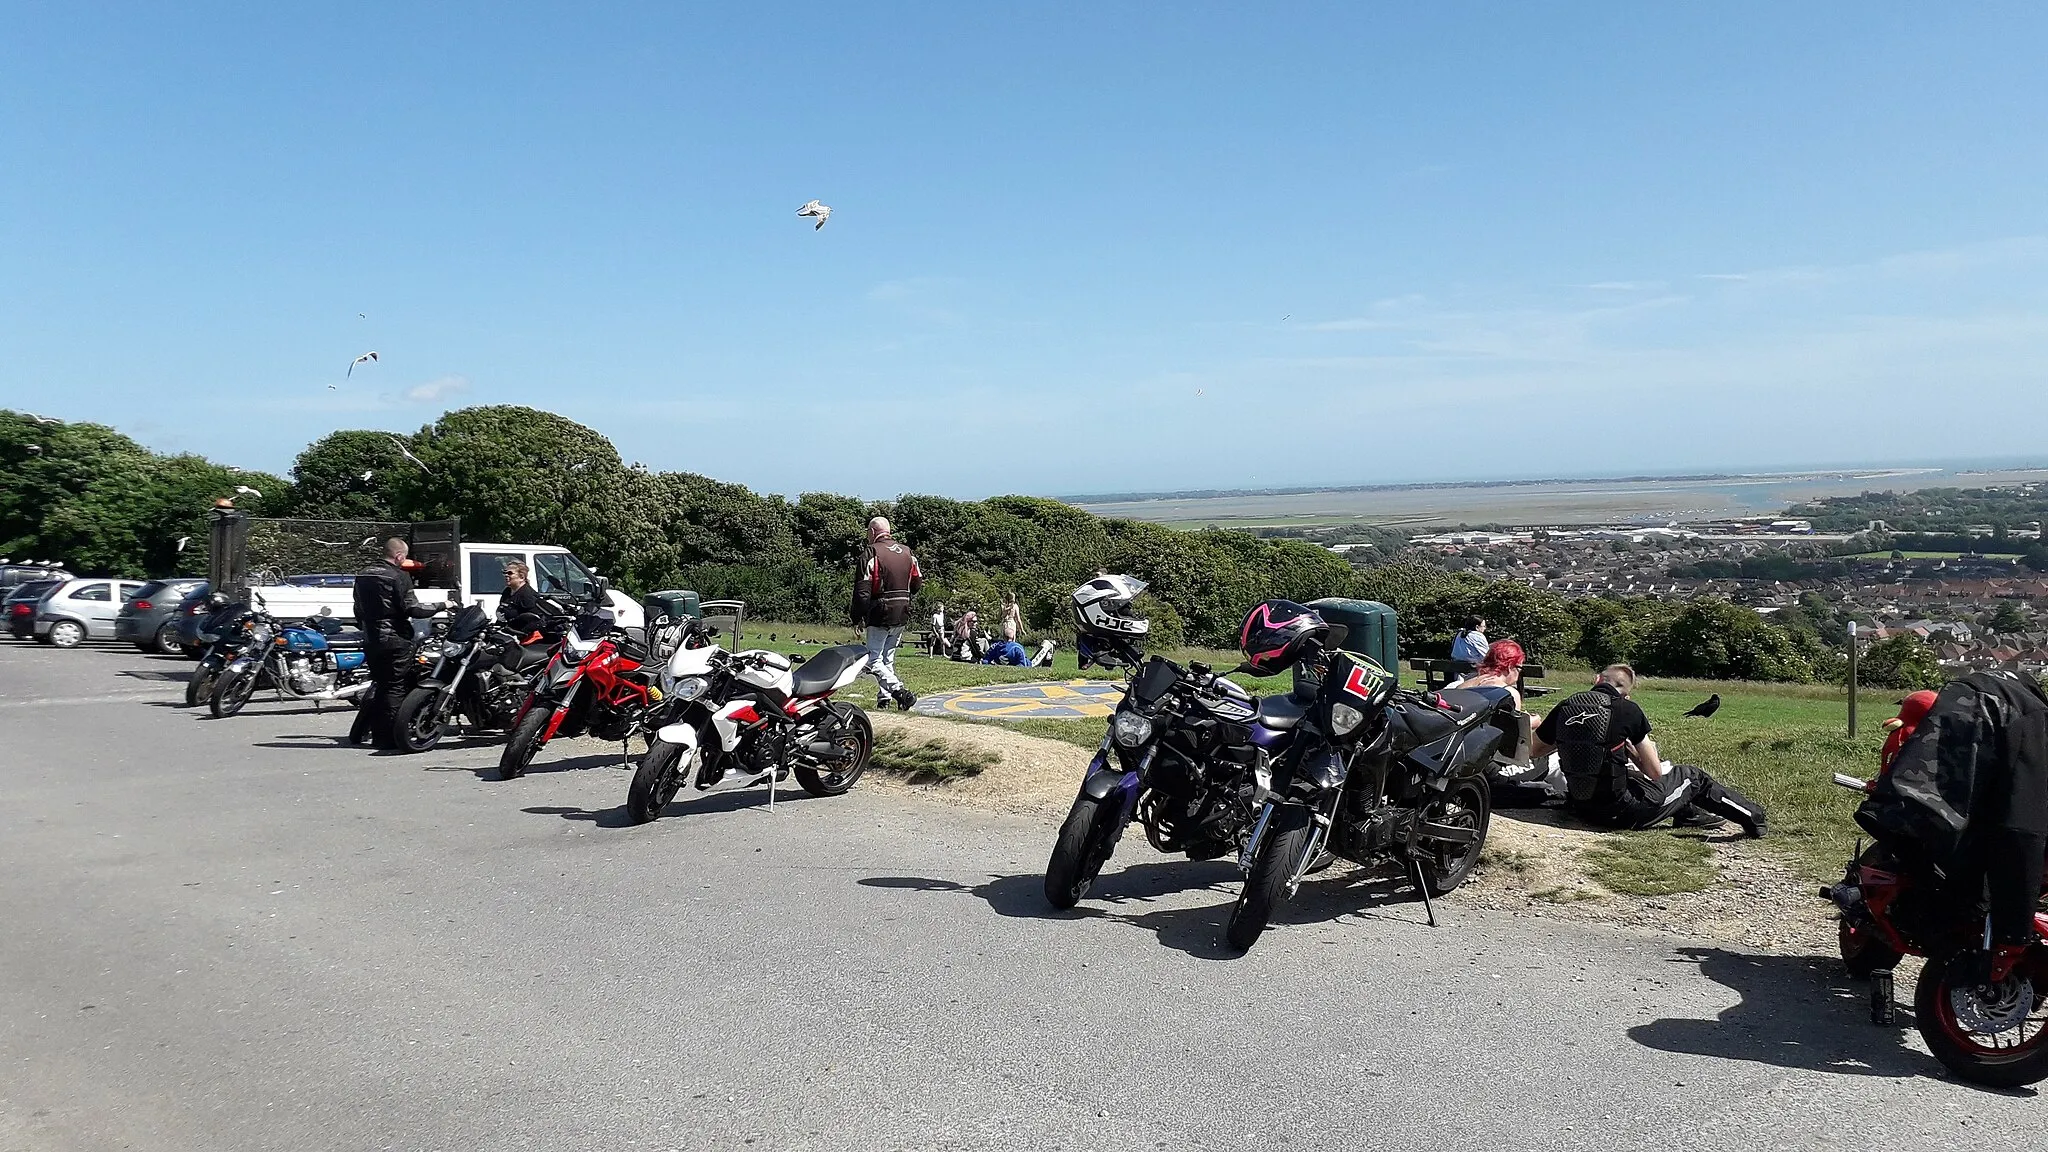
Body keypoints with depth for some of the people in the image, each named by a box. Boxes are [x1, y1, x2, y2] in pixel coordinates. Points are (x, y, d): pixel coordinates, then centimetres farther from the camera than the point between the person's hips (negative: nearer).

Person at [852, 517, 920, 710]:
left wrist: (858, 617, -9)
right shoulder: (907, 552, 10)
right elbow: (918, 582, 14)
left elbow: (862, 589, -14)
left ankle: (900, 692, -19)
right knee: (888, 658, 17)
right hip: (902, 614, 7)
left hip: (880, 614, -7)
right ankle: (883, 697, 16)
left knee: (873, 660, -4)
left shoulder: (872, 552, -10)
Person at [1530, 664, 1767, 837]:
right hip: (1620, 811, -5)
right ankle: (1752, 816, 38)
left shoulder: (1564, 708, -2)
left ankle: (1691, 813, 52)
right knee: (1690, 777, 20)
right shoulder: (1628, 709, -11)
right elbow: (1655, 772, -6)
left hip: (1581, 808, 5)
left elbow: (1536, 751, 14)